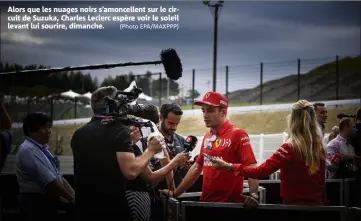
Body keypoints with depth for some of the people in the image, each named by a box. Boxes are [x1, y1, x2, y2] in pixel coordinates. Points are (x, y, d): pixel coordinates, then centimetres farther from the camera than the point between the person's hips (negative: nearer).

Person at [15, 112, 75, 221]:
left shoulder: (42, 149, 13)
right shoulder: (28, 150, -16)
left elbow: (58, 177, 11)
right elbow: (49, 182, -21)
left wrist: (74, 195, -1)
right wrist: (72, 199, -15)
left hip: (49, 201, 9)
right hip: (37, 203, -9)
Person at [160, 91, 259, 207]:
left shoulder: (238, 135, -10)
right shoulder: (207, 136, 11)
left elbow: (251, 167, -17)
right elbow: (197, 167, 18)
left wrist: (253, 195, -31)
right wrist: (175, 193, 17)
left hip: (230, 204, -6)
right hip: (206, 202, 6)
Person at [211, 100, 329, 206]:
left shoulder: (289, 148, -16)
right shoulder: (319, 148, 2)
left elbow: (261, 171, -21)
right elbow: (322, 183, 9)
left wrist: (229, 166, -16)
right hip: (317, 206, 6)